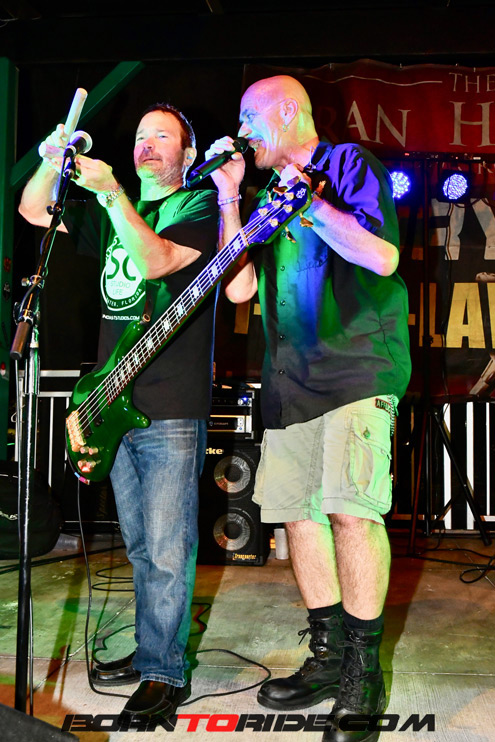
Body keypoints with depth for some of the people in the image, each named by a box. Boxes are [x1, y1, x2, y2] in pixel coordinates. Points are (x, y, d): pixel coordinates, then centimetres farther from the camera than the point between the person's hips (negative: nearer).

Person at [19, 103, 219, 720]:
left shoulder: (201, 208, -1)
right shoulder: (115, 214, 18)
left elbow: (156, 261, -19)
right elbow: (33, 210, 17)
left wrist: (111, 193, -23)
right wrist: (54, 160, 0)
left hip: (172, 413, -7)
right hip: (116, 408, 7)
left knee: (166, 552, -3)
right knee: (141, 548, 16)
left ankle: (162, 671, 9)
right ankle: (151, 651, 29)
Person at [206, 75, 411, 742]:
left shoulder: (348, 163, 2)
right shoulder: (269, 194, 22)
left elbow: (382, 257, -13)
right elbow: (238, 287, 12)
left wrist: (306, 200, -9)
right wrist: (229, 196, 9)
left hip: (357, 366, -7)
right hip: (292, 379, 8)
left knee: (350, 508, -17)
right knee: (296, 511, 6)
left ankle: (363, 673, -4)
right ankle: (329, 657, 19)